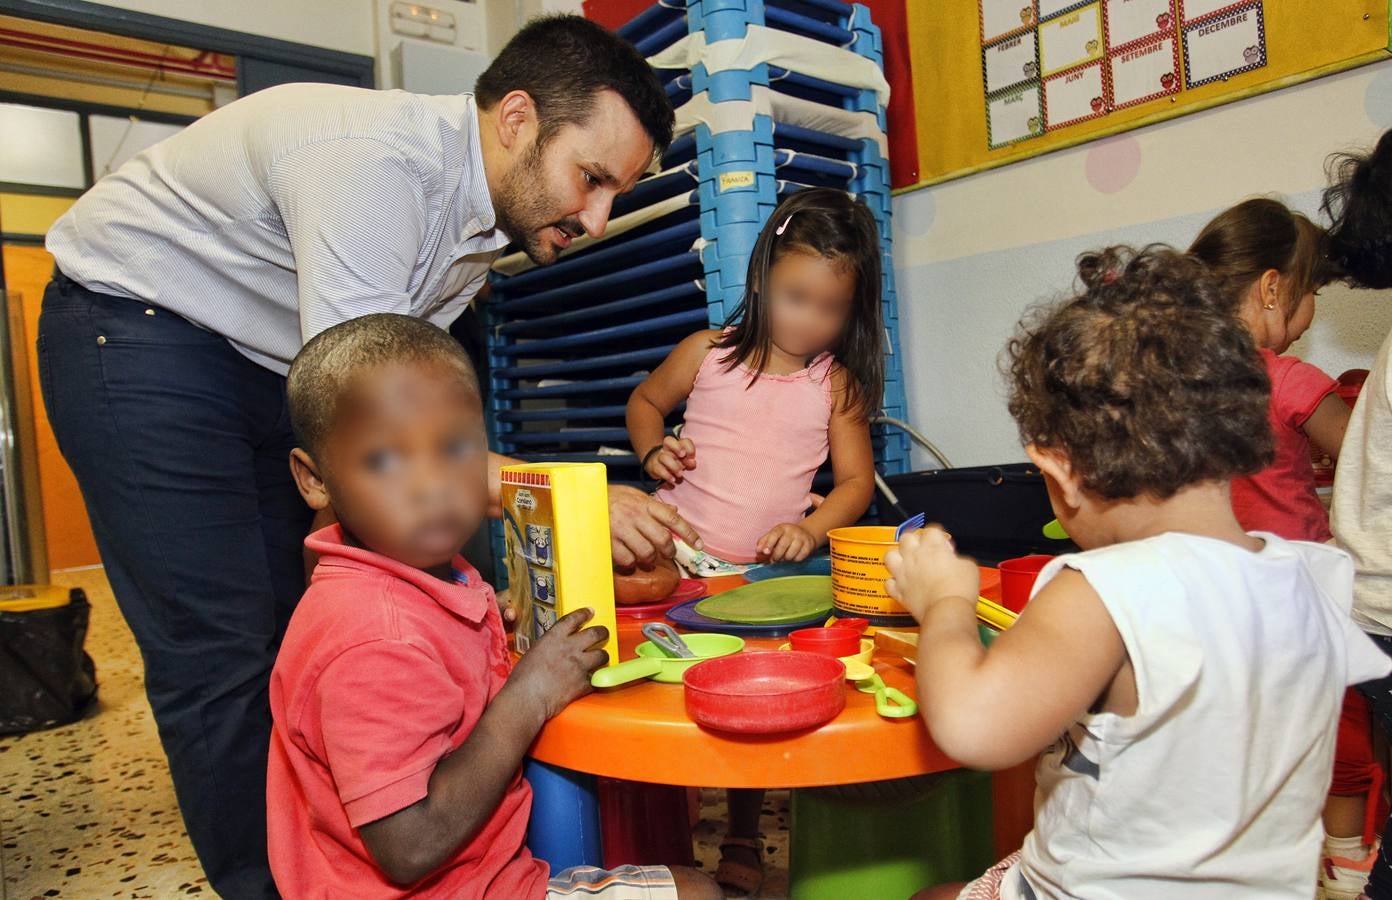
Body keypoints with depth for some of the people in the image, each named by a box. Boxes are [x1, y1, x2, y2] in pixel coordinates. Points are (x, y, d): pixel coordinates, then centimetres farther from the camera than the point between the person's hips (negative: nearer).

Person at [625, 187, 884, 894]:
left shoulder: (837, 384, 1)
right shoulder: (707, 353, 1)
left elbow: (856, 480, 2)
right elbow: (645, 399, 17)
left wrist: (812, 529, -16)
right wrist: (653, 450, -3)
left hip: (759, 570, 0)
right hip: (673, 548, 0)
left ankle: (743, 836, 24)